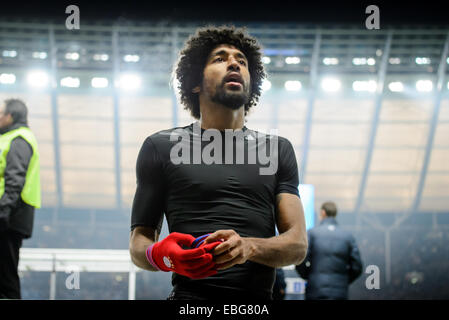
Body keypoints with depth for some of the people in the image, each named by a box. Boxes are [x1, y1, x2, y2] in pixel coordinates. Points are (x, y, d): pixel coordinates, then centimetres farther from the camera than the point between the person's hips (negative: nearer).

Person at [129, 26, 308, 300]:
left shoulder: (278, 150, 20)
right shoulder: (162, 146, 14)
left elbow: (298, 244, 10)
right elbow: (140, 237, 13)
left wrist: (248, 247, -12)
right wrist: (160, 255, -11)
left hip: (260, 297, 3)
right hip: (190, 294, -3)